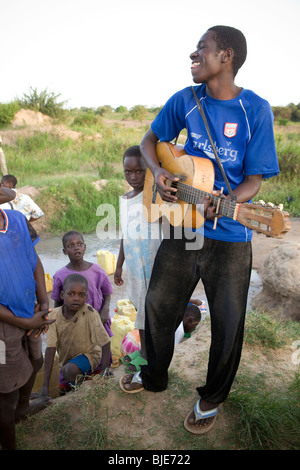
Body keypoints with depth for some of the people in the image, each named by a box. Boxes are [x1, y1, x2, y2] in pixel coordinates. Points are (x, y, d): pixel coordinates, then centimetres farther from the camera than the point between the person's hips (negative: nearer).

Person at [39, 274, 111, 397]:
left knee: (69, 370, -31)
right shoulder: (54, 315, -19)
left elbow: (104, 342, -23)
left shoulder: (90, 313, -28)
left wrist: (104, 370, -26)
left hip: (89, 354, -4)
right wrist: (45, 385, -22)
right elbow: (51, 348, -21)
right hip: (66, 358, 4)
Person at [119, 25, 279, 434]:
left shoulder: (256, 110, -9)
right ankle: (154, 376, 45)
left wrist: (222, 204, -29)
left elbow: (254, 179, -9)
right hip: (180, 227, 4)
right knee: (159, 307, 16)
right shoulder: (185, 101, 0)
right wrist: (159, 173, -9)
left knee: (228, 324, 8)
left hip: (228, 237, -3)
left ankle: (212, 399, 36)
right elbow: (150, 141, 12)